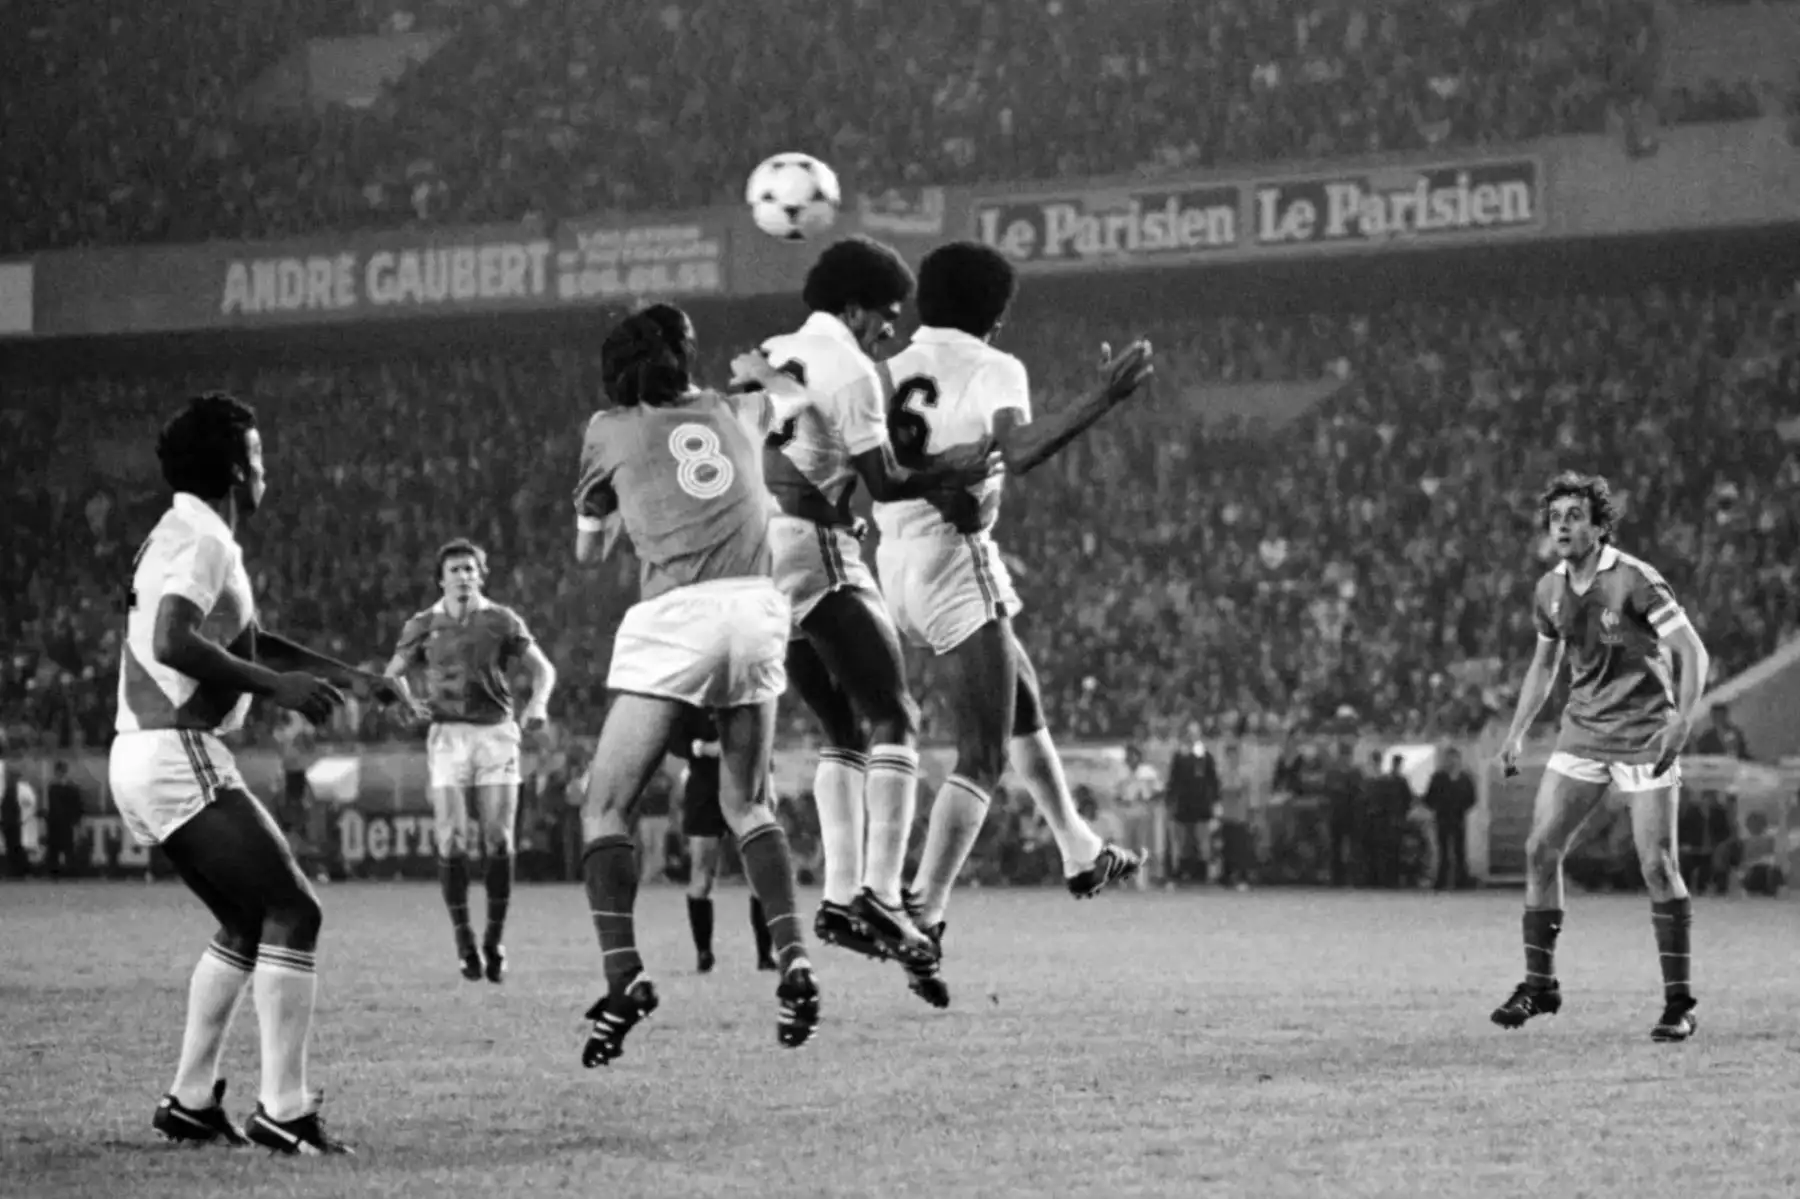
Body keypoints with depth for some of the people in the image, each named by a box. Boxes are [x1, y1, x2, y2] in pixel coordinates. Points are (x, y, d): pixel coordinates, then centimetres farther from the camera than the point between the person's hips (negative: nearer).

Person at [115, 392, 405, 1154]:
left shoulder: (185, 535, 19)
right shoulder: (203, 539, -12)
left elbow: (245, 639, 31)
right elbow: (173, 642, -27)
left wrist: (345, 675, 29)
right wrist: (277, 686, -22)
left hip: (144, 761, 10)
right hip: (177, 756, -10)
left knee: (247, 923, 20)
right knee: (292, 913, -11)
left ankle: (191, 1103, 21)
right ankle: (284, 1112, -15)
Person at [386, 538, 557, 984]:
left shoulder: (502, 621, 5)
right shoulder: (423, 626, 7)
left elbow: (543, 668, 8)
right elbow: (393, 674, 16)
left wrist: (538, 701, -12)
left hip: (496, 734, 0)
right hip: (447, 735, 0)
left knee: (499, 842, -7)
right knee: (452, 842, -11)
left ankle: (494, 941, 7)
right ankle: (464, 940, 1)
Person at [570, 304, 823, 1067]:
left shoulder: (610, 432, 11)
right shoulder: (737, 413, 19)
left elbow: (588, 550, 23)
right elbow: (795, 397, 42)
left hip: (673, 617, -4)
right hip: (758, 607, 4)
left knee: (606, 809, 3)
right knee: (745, 804, 18)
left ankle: (623, 976, -14)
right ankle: (793, 960, 1)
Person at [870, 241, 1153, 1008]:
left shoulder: (890, 370, 13)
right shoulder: (993, 370, -2)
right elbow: (1018, 452, -21)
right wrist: (1103, 401, -23)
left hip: (894, 567, 7)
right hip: (956, 562, -7)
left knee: (1026, 704, 27)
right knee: (982, 759, -6)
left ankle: (1080, 853, 38)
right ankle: (922, 915, -19)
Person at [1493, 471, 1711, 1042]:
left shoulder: (1634, 580, -15)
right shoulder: (1550, 590, 5)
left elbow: (1692, 651, -17)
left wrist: (1683, 721, -30)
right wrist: (1517, 733, 15)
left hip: (1644, 735, -6)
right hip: (1583, 732, 6)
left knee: (1657, 864, -10)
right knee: (1540, 848, -2)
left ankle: (1679, 1001, -1)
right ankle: (1539, 983, 9)